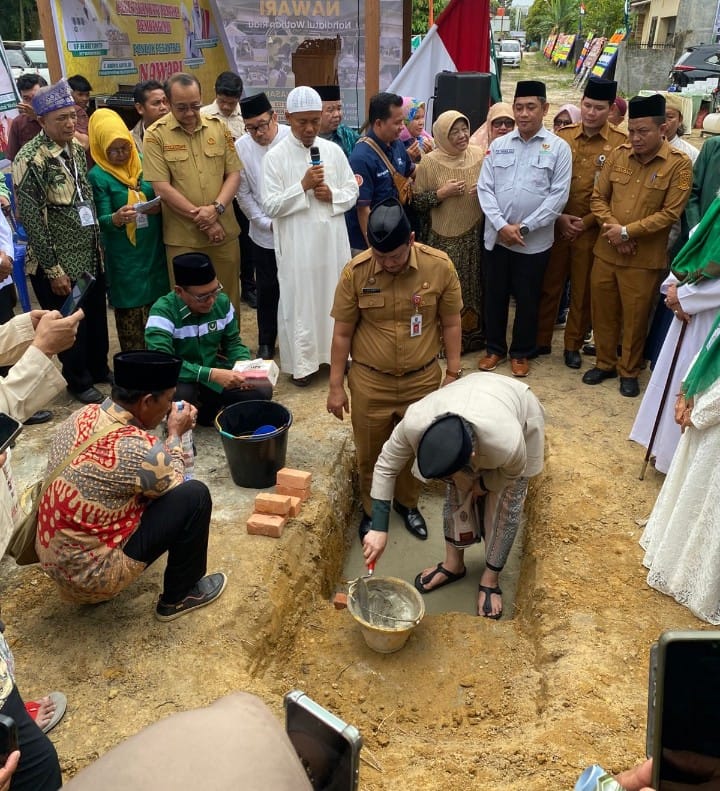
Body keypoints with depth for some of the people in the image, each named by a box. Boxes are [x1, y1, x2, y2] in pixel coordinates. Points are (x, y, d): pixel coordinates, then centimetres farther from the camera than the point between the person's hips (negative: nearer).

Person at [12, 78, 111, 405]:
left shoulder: (77, 148, 6)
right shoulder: (30, 160, -16)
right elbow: (31, 220, -17)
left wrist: (98, 247, 11)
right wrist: (53, 269, -17)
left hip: (90, 256, 6)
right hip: (58, 264, -6)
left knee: (96, 318, 18)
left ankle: (99, 369, 39)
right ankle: (78, 381, 27)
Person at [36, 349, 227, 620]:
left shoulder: (83, 415, -5)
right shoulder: (140, 451, -29)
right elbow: (173, 484, -5)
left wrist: (169, 435, 7)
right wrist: (176, 434, 5)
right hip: (89, 575, -8)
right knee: (195, 496, -8)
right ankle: (179, 596, 11)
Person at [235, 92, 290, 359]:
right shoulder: (241, 147, -4)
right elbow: (243, 194, 1)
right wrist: (267, 224, -6)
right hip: (263, 234, 2)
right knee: (267, 289, 12)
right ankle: (266, 342, 28)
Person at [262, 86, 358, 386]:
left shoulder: (333, 151, 5)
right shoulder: (275, 157, -5)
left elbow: (353, 192, 9)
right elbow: (270, 206, -9)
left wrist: (332, 195, -11)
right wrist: (303, 186, -17)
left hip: (332, 239, 3)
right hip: (296, 244, -3)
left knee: (335, 297, 13)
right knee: (299, 301, 4)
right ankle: (301, 363, 15)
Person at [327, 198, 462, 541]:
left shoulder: (440, 267, -14)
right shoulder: (355, 272, -15)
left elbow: (451, 324, -3)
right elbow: (342, 333, -7)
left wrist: (454, 375, -1)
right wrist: (336, 386, -4)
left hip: (422, 379, 1)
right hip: (370, 382, 0)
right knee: (370, 453, 15)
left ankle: (407, 503, 45)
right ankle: (371, 509, 41)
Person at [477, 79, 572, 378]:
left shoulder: (559, 148, -2)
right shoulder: (498, 145, 5)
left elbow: (558, 195, -8)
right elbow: (484, 188, 0)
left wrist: (524, 227, -14)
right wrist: (501, 225, -12)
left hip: (535, 241, -2)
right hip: (496, 236, 2)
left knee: (527, 299, 9)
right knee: (494, 295, 11)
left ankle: (521, 353, 25)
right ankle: (495, 348, 28)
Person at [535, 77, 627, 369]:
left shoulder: (621, 144, -4)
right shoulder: (561, 136, 3)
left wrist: (586, 222, -12)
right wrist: (558, 217, -8)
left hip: (592, 231, -2)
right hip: (556, 226, 2)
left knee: (583, 291, 9)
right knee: (549, 286, 9)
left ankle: (573, 345, 23)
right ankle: (541, 340, 23)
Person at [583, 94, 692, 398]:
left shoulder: (679, 163, -7)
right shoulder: (617, 155, 4)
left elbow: (670, 213, -12)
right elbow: (598, 198, 5)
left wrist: (627, 232, -16)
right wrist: (612, 228, -11)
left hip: (645, 258, -3)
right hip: (605, 251, 4)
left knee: (635, 317, 7)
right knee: (603, 311, 13)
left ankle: (629, 371, 25)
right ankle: (605, 363, 32)